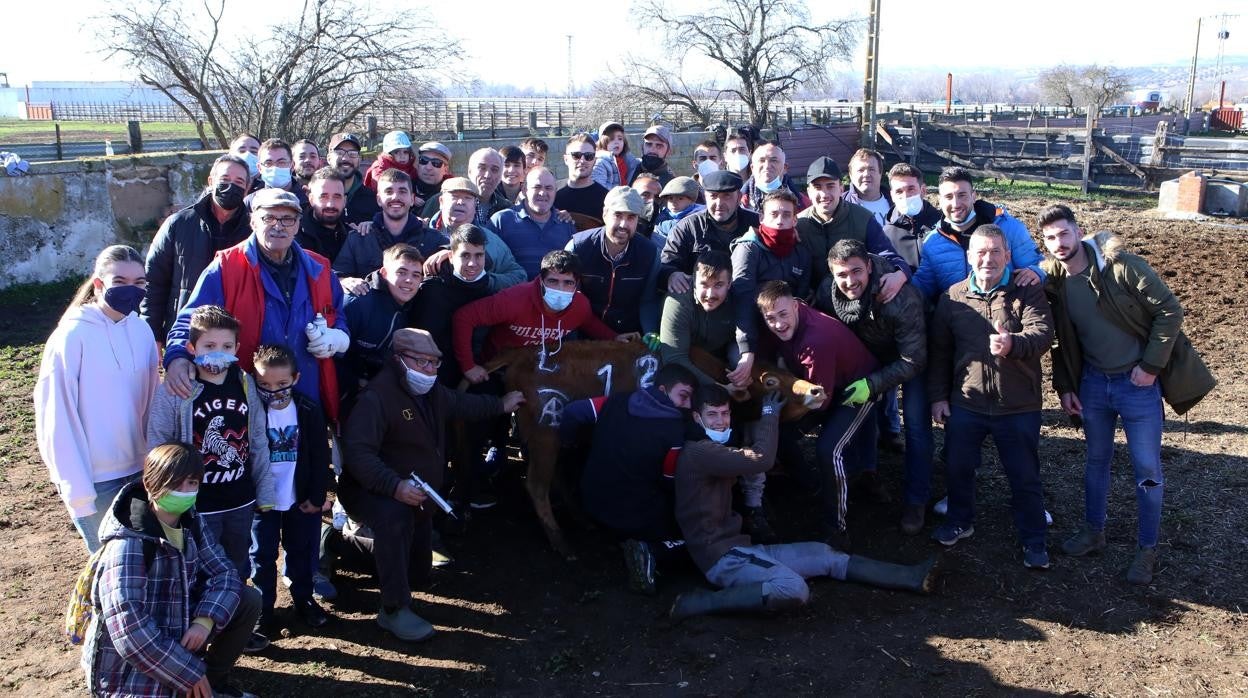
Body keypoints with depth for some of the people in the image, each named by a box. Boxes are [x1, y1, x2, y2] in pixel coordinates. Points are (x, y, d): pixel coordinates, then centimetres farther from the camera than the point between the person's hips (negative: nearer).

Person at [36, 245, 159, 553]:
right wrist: (76, 487, -13)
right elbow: (57, 417, -11)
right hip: (95, 479, -4)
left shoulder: (141, 330, 1)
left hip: (139, 470, 4)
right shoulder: (72, 335, -12)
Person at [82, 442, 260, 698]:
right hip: (132, 671, -8)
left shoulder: (191, 522, -2)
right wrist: (189, 674, -23)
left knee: (247, 599, -3)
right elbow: (130, 631, -29)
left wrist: (205, 620, -20)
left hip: (179, 634, 8)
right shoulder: (128, 545, -25)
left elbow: (223, 571, 0)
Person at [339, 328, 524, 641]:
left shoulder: (431, 391, 1)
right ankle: (394, 610, -29)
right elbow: (357, 452, -37)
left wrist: (501, 405, 29)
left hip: (419, 496, 9)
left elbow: (461, 404, 23)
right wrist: (395, 486, -48)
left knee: (419, 570, 16)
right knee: (395, 516, -43)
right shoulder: (378, 396, -28)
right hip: (370, 491, -9)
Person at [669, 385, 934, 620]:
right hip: (721, 555, -10)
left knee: (822, 554, 10)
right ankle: (699, 603, -22)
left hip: (735, 546, 11)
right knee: (794, 590, -31)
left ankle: (909, 578, 15)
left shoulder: (718, 449, 18)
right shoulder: (698, 453, -16)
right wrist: (769, 414, -7)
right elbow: (761, 459, -22)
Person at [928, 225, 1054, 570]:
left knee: (1025, 477, 8)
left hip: (1018, 408, -2)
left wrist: (1014, 344, -42)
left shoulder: (1028, 292, -5)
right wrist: (938, 396, 7)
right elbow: (938, 350, 8)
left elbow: (1043, 331, -20)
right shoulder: (952, 297, 1)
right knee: (957, 468, 15)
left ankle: (1033, 540, 25)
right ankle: (959, 521, 38)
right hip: (965, 404, 2)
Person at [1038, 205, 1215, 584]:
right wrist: (1064, 387, 6)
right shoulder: (1051, 280, -3)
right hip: (1092, 383, 5)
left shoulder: (1122, 266, -19)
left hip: (1137, 383, -4)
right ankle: (1093, 531, 35)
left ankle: (1147, 550, 19)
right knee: (1096, 461, 18)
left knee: (1147, 470, 4)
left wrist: (1150, 366, -16)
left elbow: (1170, 310, -16)